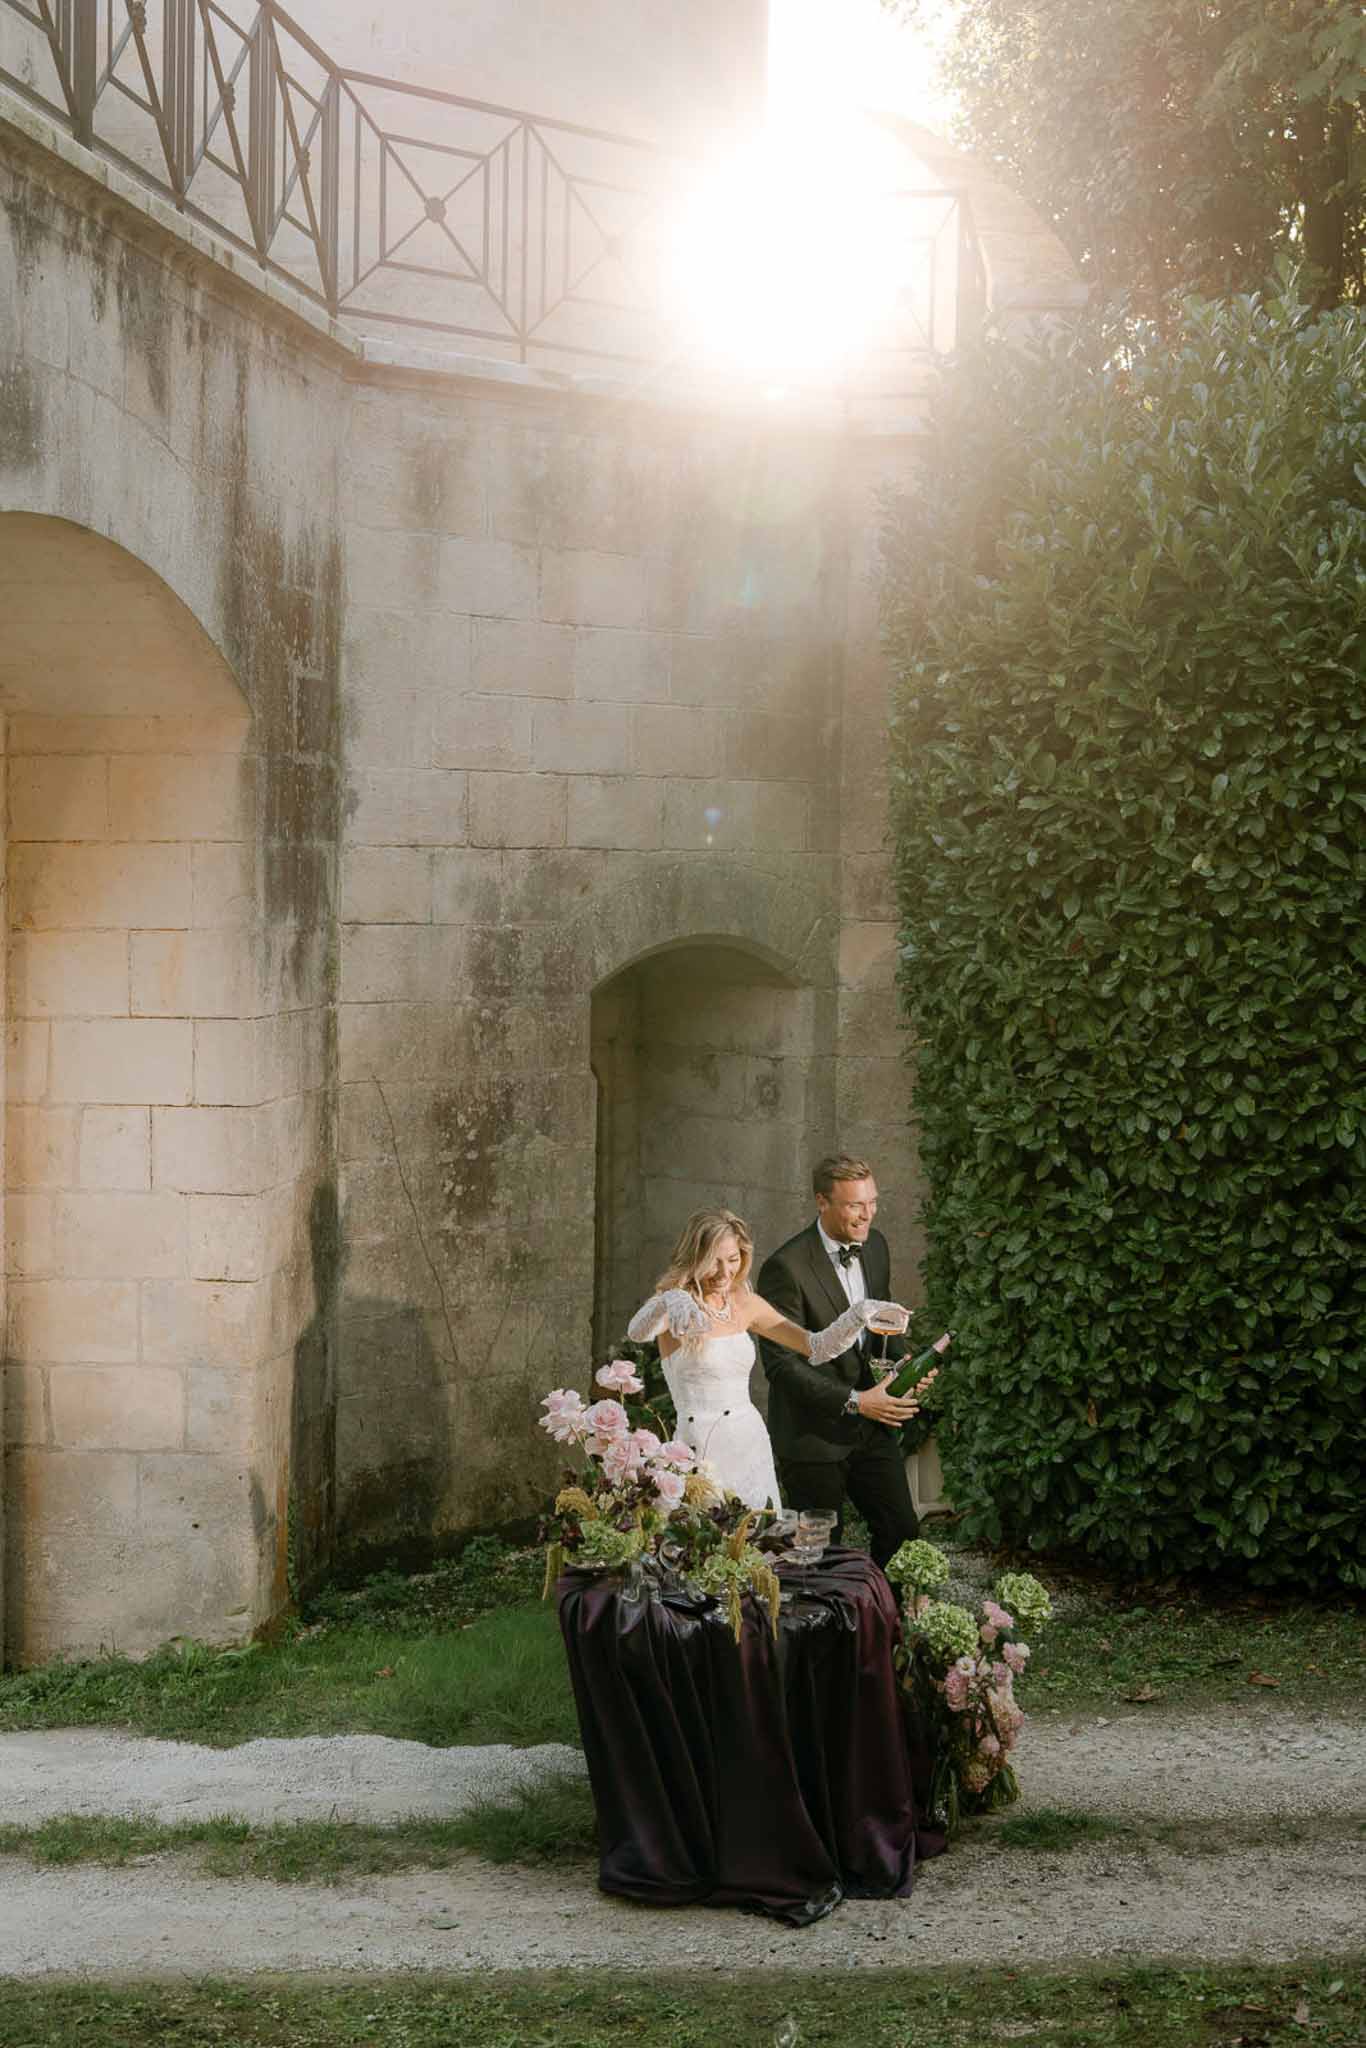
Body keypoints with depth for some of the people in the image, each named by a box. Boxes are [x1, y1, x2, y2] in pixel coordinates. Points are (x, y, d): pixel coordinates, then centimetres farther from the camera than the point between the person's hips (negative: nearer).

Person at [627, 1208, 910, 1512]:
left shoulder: (746, 1304, 7)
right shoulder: (676, 1303, -7)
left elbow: (816, 1347, 11)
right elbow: (637, 1331, -30)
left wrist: (861, 1314, -5)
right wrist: (669, 1303, -51)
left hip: (752, 1444, 5)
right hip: (701, 1450, -5)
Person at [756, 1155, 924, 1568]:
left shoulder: (875, 1246, 4)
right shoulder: (787, 1267, -20)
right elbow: (780, 1363, -21)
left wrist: (903, 1360, -3)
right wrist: (854, 1401, -25)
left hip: (872, 1428, 6)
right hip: (814, 1434, -6)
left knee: (902, 1533, 5)